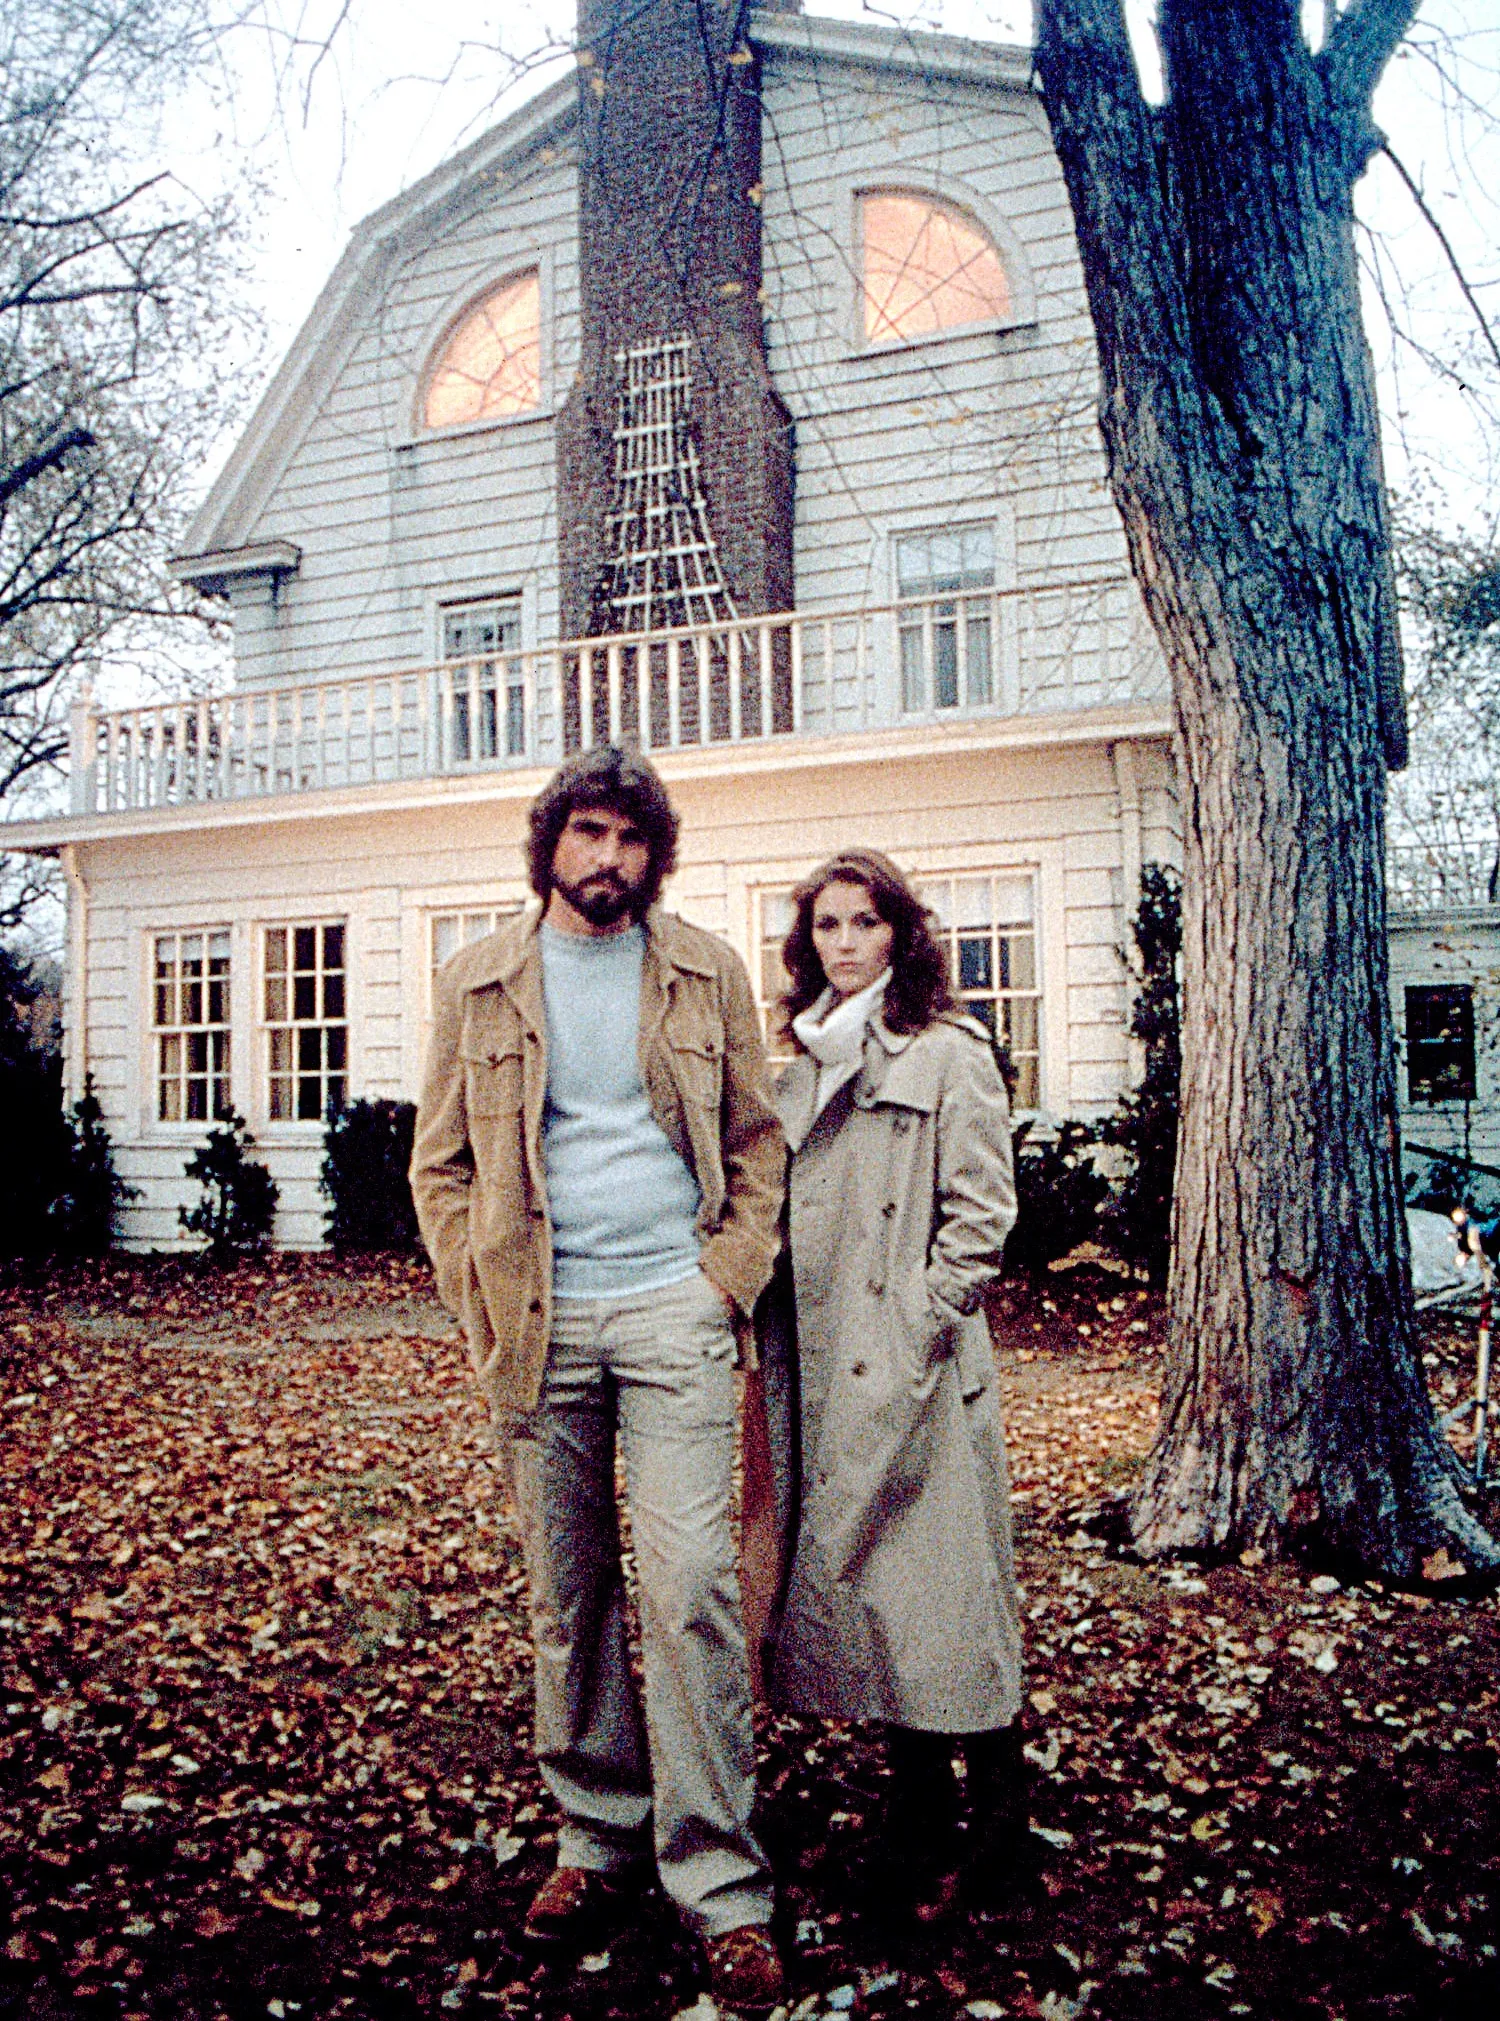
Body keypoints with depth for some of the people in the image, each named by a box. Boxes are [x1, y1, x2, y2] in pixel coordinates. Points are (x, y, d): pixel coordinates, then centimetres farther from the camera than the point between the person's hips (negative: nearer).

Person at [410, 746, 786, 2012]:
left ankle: (722, 1889, 6)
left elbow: (758, 1141, 9)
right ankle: (598, 1840, 27)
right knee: (566, 1598, 10)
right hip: (538, 1323, 2)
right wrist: (482, 1301, 0)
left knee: (689, 1590, -6)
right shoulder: (481, 983, 8)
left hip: (673, 1313, -2)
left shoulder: (707, 973, 7)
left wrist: (730, 1279, -3)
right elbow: (440, 1161, 10)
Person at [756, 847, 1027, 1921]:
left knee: (927, 1593, -2)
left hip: (914, 1371, -6)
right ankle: (920, 1833, 24)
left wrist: (913, 1326, -13)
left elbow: (982, 1214, -8)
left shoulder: (948, 1054, -5)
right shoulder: (804, 1062, 15)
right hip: (823, 1370, 6)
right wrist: (779, 1344, 10)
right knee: (856, 1585, 10)